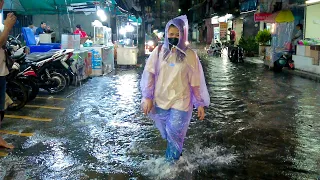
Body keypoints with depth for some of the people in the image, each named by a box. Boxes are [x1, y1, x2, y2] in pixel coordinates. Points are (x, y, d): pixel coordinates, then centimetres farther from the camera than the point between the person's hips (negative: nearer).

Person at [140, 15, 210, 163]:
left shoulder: (190, 55, -5)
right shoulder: (159, 51, -2)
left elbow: (195, 82, -2)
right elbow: (149, 74, -1)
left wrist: (200, 104, 0)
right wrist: (147, 97, -7)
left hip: (180, 102, -2)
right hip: (160, 101, 3)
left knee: (174, 133, -3)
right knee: (166, 134, 16)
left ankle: (170, 163, 17)